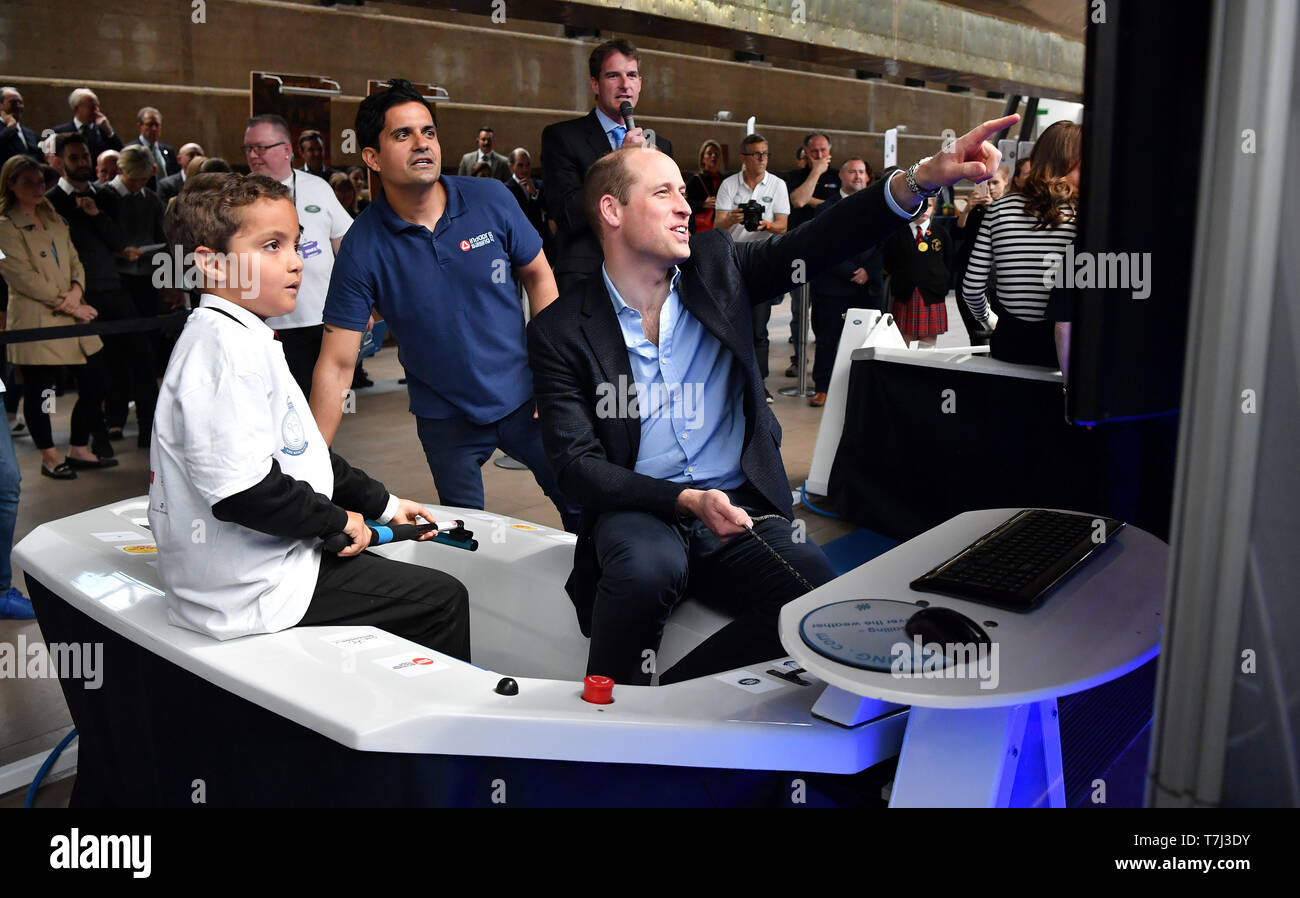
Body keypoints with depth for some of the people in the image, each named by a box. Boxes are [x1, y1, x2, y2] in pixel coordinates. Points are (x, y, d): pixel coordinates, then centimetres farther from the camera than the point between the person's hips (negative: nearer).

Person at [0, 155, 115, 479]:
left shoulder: (54, 220, 17)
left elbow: (74, 261, 13)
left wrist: (76, 292, -7)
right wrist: (68, 306, -14)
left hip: (72, 315, 7)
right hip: (35, 320, -7)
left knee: (93, 382, 6)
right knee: (38, 391, 3)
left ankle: (79, 450, 19)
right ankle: (49, 458, 17)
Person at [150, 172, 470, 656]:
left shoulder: (246, 340, 15)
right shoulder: (224, 347, -20)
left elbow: (296, 452, 21)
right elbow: (240, 488, -29)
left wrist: (380, 502, 18)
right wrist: (336, 520, -15)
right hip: (257, 592, -11)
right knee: (443, 599, -5)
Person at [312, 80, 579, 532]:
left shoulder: (490, 199, -10)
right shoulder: (363, 245, -14)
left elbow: (538, 274, 2)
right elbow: (337, 363, -14)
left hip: (524, 397, 1)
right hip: (444, 418, -1)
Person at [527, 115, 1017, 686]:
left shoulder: (716, 267, 6)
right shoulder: (561, 330, -3)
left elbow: (817, 243, -7)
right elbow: (577, 465, -8)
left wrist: (921, 179, -23)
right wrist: (686, 500, -22)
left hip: (740, 504, 3)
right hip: (639, 508, -3)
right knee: (649, 568, -37)